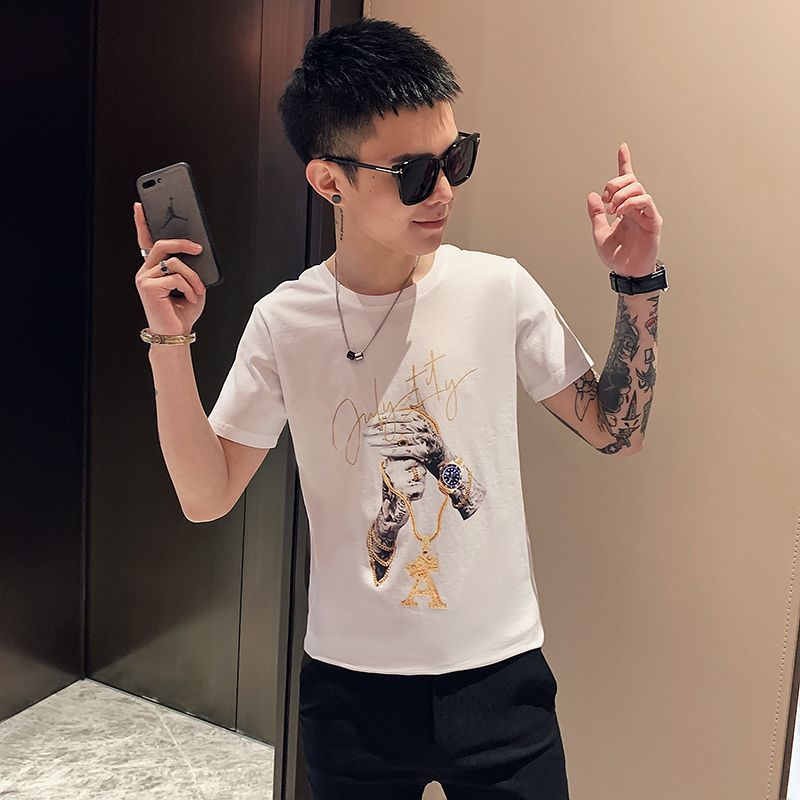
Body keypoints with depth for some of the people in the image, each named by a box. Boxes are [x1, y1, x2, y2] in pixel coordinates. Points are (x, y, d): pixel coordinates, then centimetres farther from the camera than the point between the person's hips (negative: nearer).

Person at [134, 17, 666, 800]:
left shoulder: (499, 288, -9)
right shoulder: (284, 322, -9)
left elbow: (615, 432, -1)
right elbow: (206, 497, -5)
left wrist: (636, 284, -11)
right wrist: (170, 346, -15)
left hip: (500, 673, 0)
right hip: (350, 684, 1)